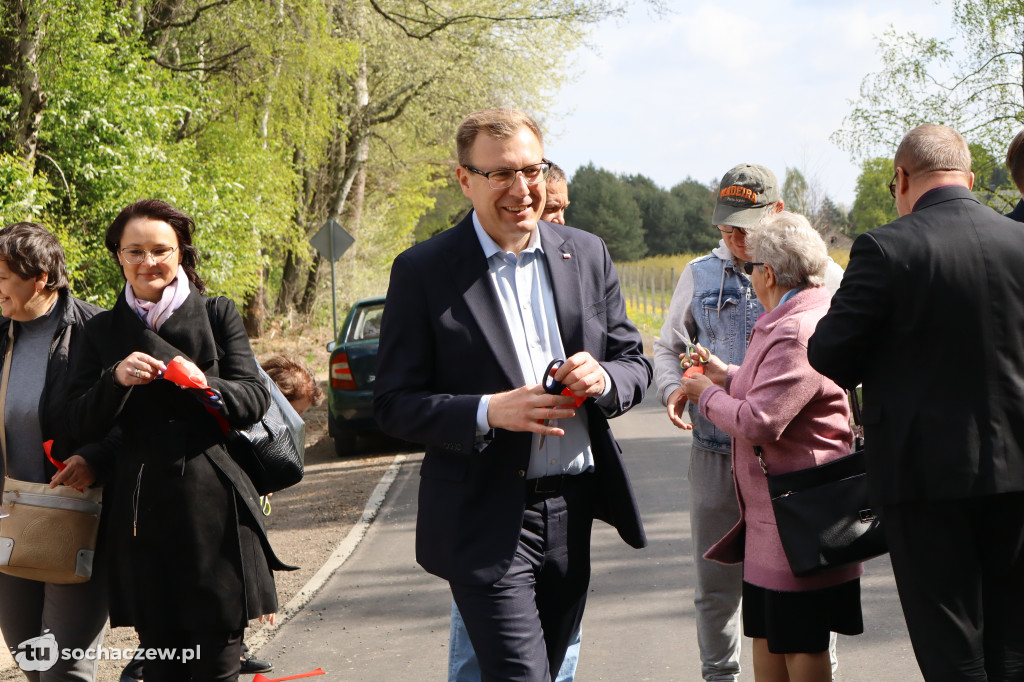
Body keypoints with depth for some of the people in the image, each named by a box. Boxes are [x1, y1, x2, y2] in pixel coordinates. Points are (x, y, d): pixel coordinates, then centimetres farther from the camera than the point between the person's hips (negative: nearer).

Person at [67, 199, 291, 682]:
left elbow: (255, 400, -1)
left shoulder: (218, 316, 6)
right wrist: (116, 379, -14)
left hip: (212, 509, -2)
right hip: (142, 511, 2)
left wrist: (205, 385, -20)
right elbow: (79, 423, 4)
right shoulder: (103, 331, 11)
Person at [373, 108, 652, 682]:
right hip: (486, 521, -5)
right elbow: (395, 403, -7)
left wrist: (602, 378, -11)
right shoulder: (423, 272, -5)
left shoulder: (588, 255, 8)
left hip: (573, 512, 5)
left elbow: (635, 364, 13)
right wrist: (488, 411, -23)